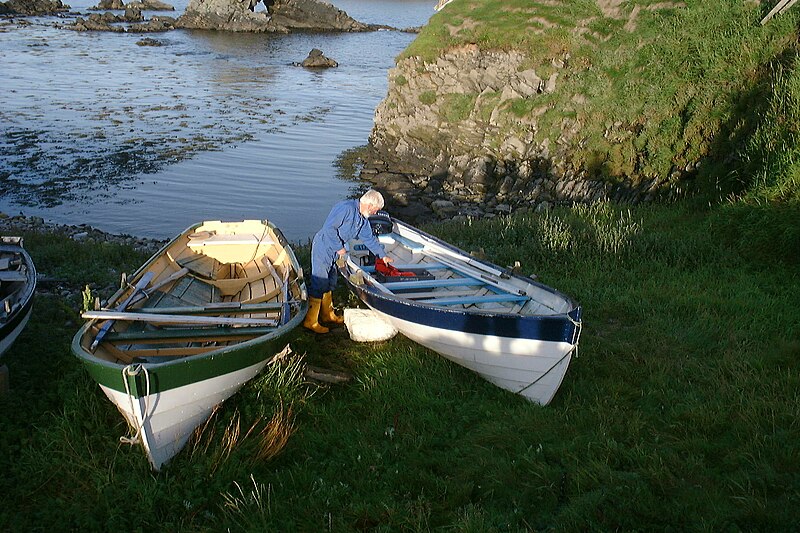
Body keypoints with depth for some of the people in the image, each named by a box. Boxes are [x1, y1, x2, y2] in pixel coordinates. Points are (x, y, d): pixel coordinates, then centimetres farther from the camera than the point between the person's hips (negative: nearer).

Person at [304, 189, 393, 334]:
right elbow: (329, 228, -25)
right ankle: (310, 321, -1)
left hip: (333, 251, 10)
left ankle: (328, 315, 32)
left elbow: (369, 239, 21)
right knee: (319, 284, -7)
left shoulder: (363, 219, 9)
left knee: (329, 284, 18)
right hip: (323, 248, -10)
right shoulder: (346, 208, -22)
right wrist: (339, 247, -18)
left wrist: (383, 255, 23)